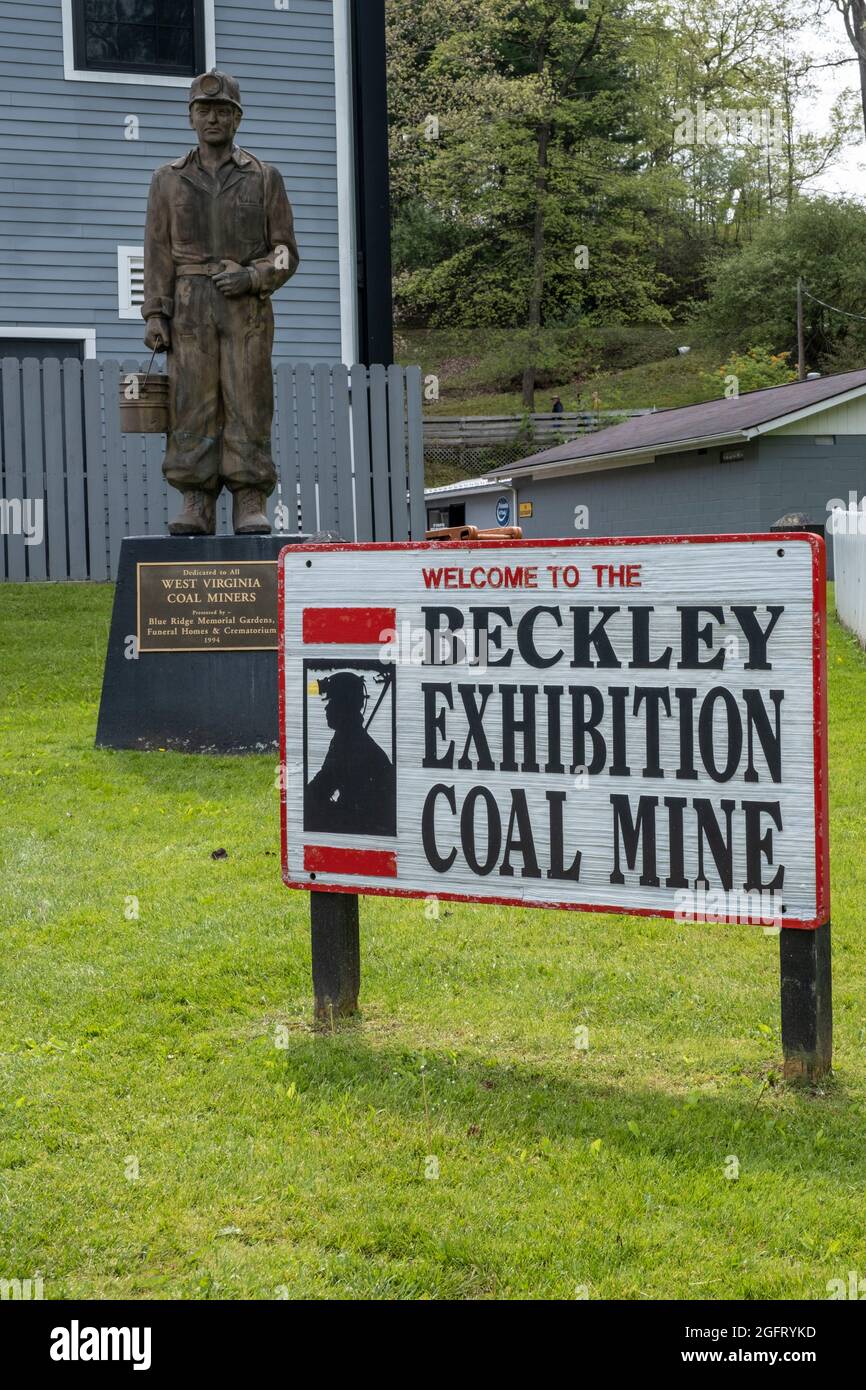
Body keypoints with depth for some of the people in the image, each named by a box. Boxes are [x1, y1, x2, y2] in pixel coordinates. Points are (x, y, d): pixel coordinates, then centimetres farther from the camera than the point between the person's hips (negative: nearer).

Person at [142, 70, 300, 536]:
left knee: (248, 405, -6)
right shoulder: (168, 180, 11)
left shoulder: (265, 178, 7)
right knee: (191, 408, -4)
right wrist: (154, 315, -4)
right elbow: (158, 252, 7)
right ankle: (196, 509, -3)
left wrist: (250, 277, -13)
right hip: (190, 307, 1)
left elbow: (285, 255, 6)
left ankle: (250, 509, -5)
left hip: (248, 308, -1)